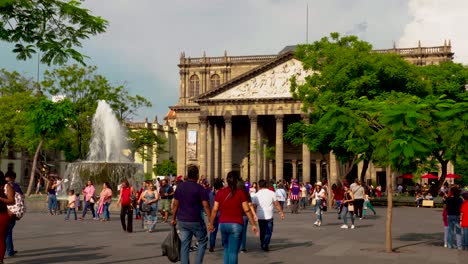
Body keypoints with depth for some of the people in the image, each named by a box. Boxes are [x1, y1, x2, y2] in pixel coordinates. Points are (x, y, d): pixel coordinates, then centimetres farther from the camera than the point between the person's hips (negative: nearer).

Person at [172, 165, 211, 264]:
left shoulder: (180, 186, 4)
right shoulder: (200, 188, -9)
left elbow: (175, 204, 6)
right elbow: (206, 206, -13)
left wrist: (173, 218, 15)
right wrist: (211, 221, -10)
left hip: (182, 221, 4)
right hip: (196, 221, -4)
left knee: (184, 245, 8)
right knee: (202, 242, 12)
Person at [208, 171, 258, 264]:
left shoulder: (220, 192, 2)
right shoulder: (240, 193, -5)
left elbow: (215, 210, 2)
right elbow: (247, 210, -6)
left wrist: (211, 223, 12)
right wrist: (253, 225, 0)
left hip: (223, 224, 3)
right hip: (236, 224, -3)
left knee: (226, 249, 21)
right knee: (233, 251, -1)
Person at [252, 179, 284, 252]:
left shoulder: (256, 195, 0)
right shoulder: (271, 193, -5)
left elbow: (254, 207, 4)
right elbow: (276, 204, -3)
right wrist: (281, 212, 6)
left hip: (260, 216, 3)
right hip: (269, 216, -3)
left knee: (262, 231, 18)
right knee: (269, 231, 2)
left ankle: (262, 244, 28)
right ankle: (266, 245, -13)